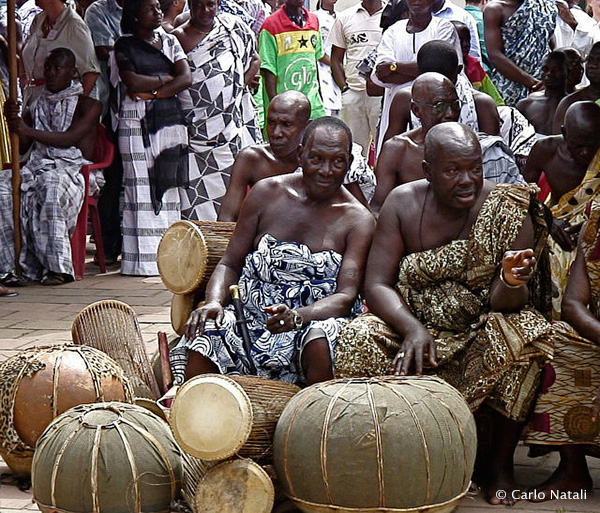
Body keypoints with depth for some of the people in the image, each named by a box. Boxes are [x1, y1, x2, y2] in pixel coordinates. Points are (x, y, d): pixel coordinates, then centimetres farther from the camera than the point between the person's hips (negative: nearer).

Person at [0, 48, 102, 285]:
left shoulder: (88, 105, 6)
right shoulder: (37, 106, 23)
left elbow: (69, 139, -12)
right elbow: (22, 147, 13)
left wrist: (28, 130, -26)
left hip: (72, 168, -5)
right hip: (37, 165, 5)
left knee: (50, 184, -40)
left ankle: (57, 266, -38)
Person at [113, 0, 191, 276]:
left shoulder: (170, 41, 17)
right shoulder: (124, 45, 5)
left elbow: (186, 78, 3)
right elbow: (132, 81, -10)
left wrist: (151, 92, -8)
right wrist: (166, 79, -1)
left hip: (169, 119, 4)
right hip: (136, 121, -4)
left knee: (168, 185, 0)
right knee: (141, 187, -7)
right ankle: (143, 258, -8)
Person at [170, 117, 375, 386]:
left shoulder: (358, 220, 1)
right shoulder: (267, 193, 8)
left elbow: (346, 296, -9)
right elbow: (230, 263, 10)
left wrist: (296, 316, -29)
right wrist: (214, 302, -12)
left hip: (315, 320, -2)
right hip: (251, 315, 2)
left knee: (319, 341, -37)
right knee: (202, 338, -28)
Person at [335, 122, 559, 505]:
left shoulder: (509, 210, -12)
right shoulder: (403, 204, -7)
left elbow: (509, 304, -15)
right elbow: (377, 285, -10)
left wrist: (511, 282, -40)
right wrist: (412, 329, -29)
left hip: (482, 334, -1)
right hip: (414, 324, 1)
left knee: (524, 335, -32)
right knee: (359, 337, -27)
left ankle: (501, 462, -14)